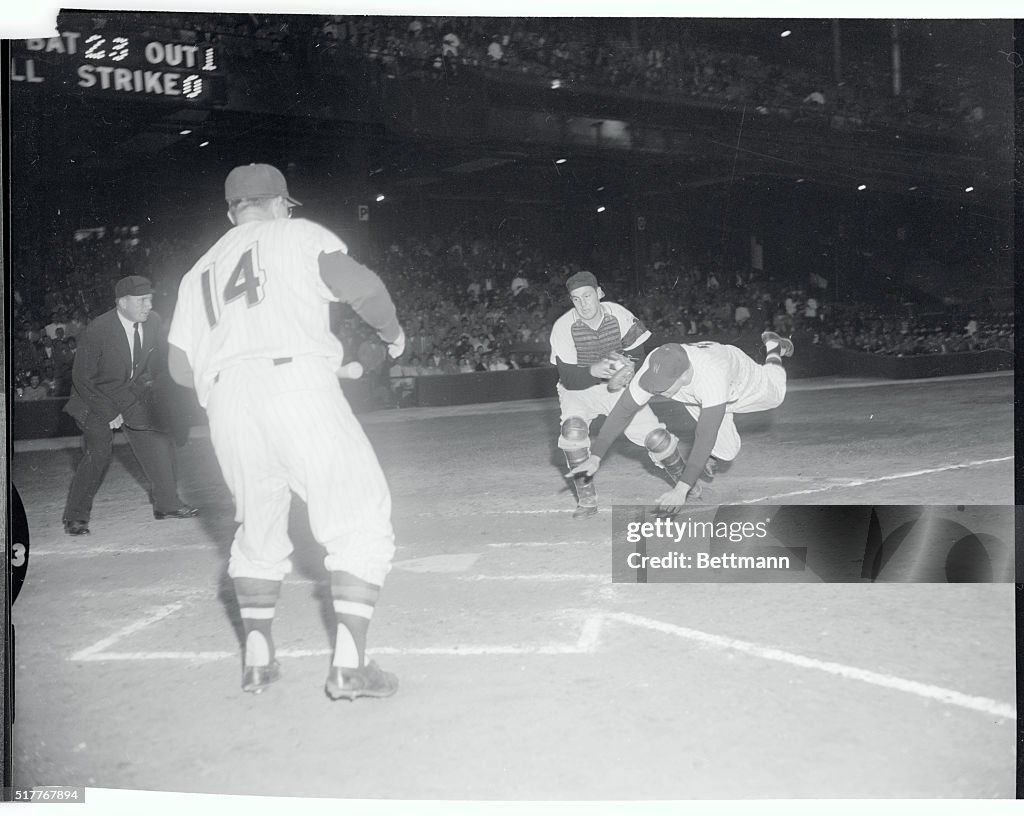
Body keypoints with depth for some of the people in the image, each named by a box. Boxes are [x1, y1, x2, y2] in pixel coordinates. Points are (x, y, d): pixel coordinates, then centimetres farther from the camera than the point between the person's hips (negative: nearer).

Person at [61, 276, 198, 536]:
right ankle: (75, 517, -3)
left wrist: (150, 382, -5)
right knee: (98, 453, -17)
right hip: (97, 398, -5)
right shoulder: (97, 332, -25)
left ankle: (167, 504, 20)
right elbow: (82, 378, -19)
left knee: (159, 445, 2)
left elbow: (161, 361, 9)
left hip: (136, 396, 5)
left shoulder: (153, 322, -10)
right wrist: (110, 412, -21)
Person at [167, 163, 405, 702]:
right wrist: (392, 331, 14)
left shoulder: (200, 271, 27)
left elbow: (181, 366, 20)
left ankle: (257, 659, 18)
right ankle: (348, 665, -9)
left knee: (258, 531, 21)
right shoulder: (298, 234, 14)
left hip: (225, 404, 5)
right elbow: (360, 286, -3)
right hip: (297, 387, -5)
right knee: (361, 520, -1)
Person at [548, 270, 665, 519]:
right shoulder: (563, 327, -21)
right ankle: (586, 499, -14)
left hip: (619, 386, 1)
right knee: (573, 429, -31)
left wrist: (624, 363, -27)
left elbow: (637, 351, -4)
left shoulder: (619, 314, -16)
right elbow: (568, 379, -22)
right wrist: (593, 371, -42)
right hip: (578, 389, -1)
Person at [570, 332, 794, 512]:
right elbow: (623, 411, -33)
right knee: (726, 450, -6)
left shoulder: (711, 378, -54)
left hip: (739, 378, -2)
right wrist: (595, 457, -38)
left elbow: (705, 440, -54)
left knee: (773, 395, 29)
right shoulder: (655, 368, -42)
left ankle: (773, 347, 57)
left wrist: (681, 490, -59)